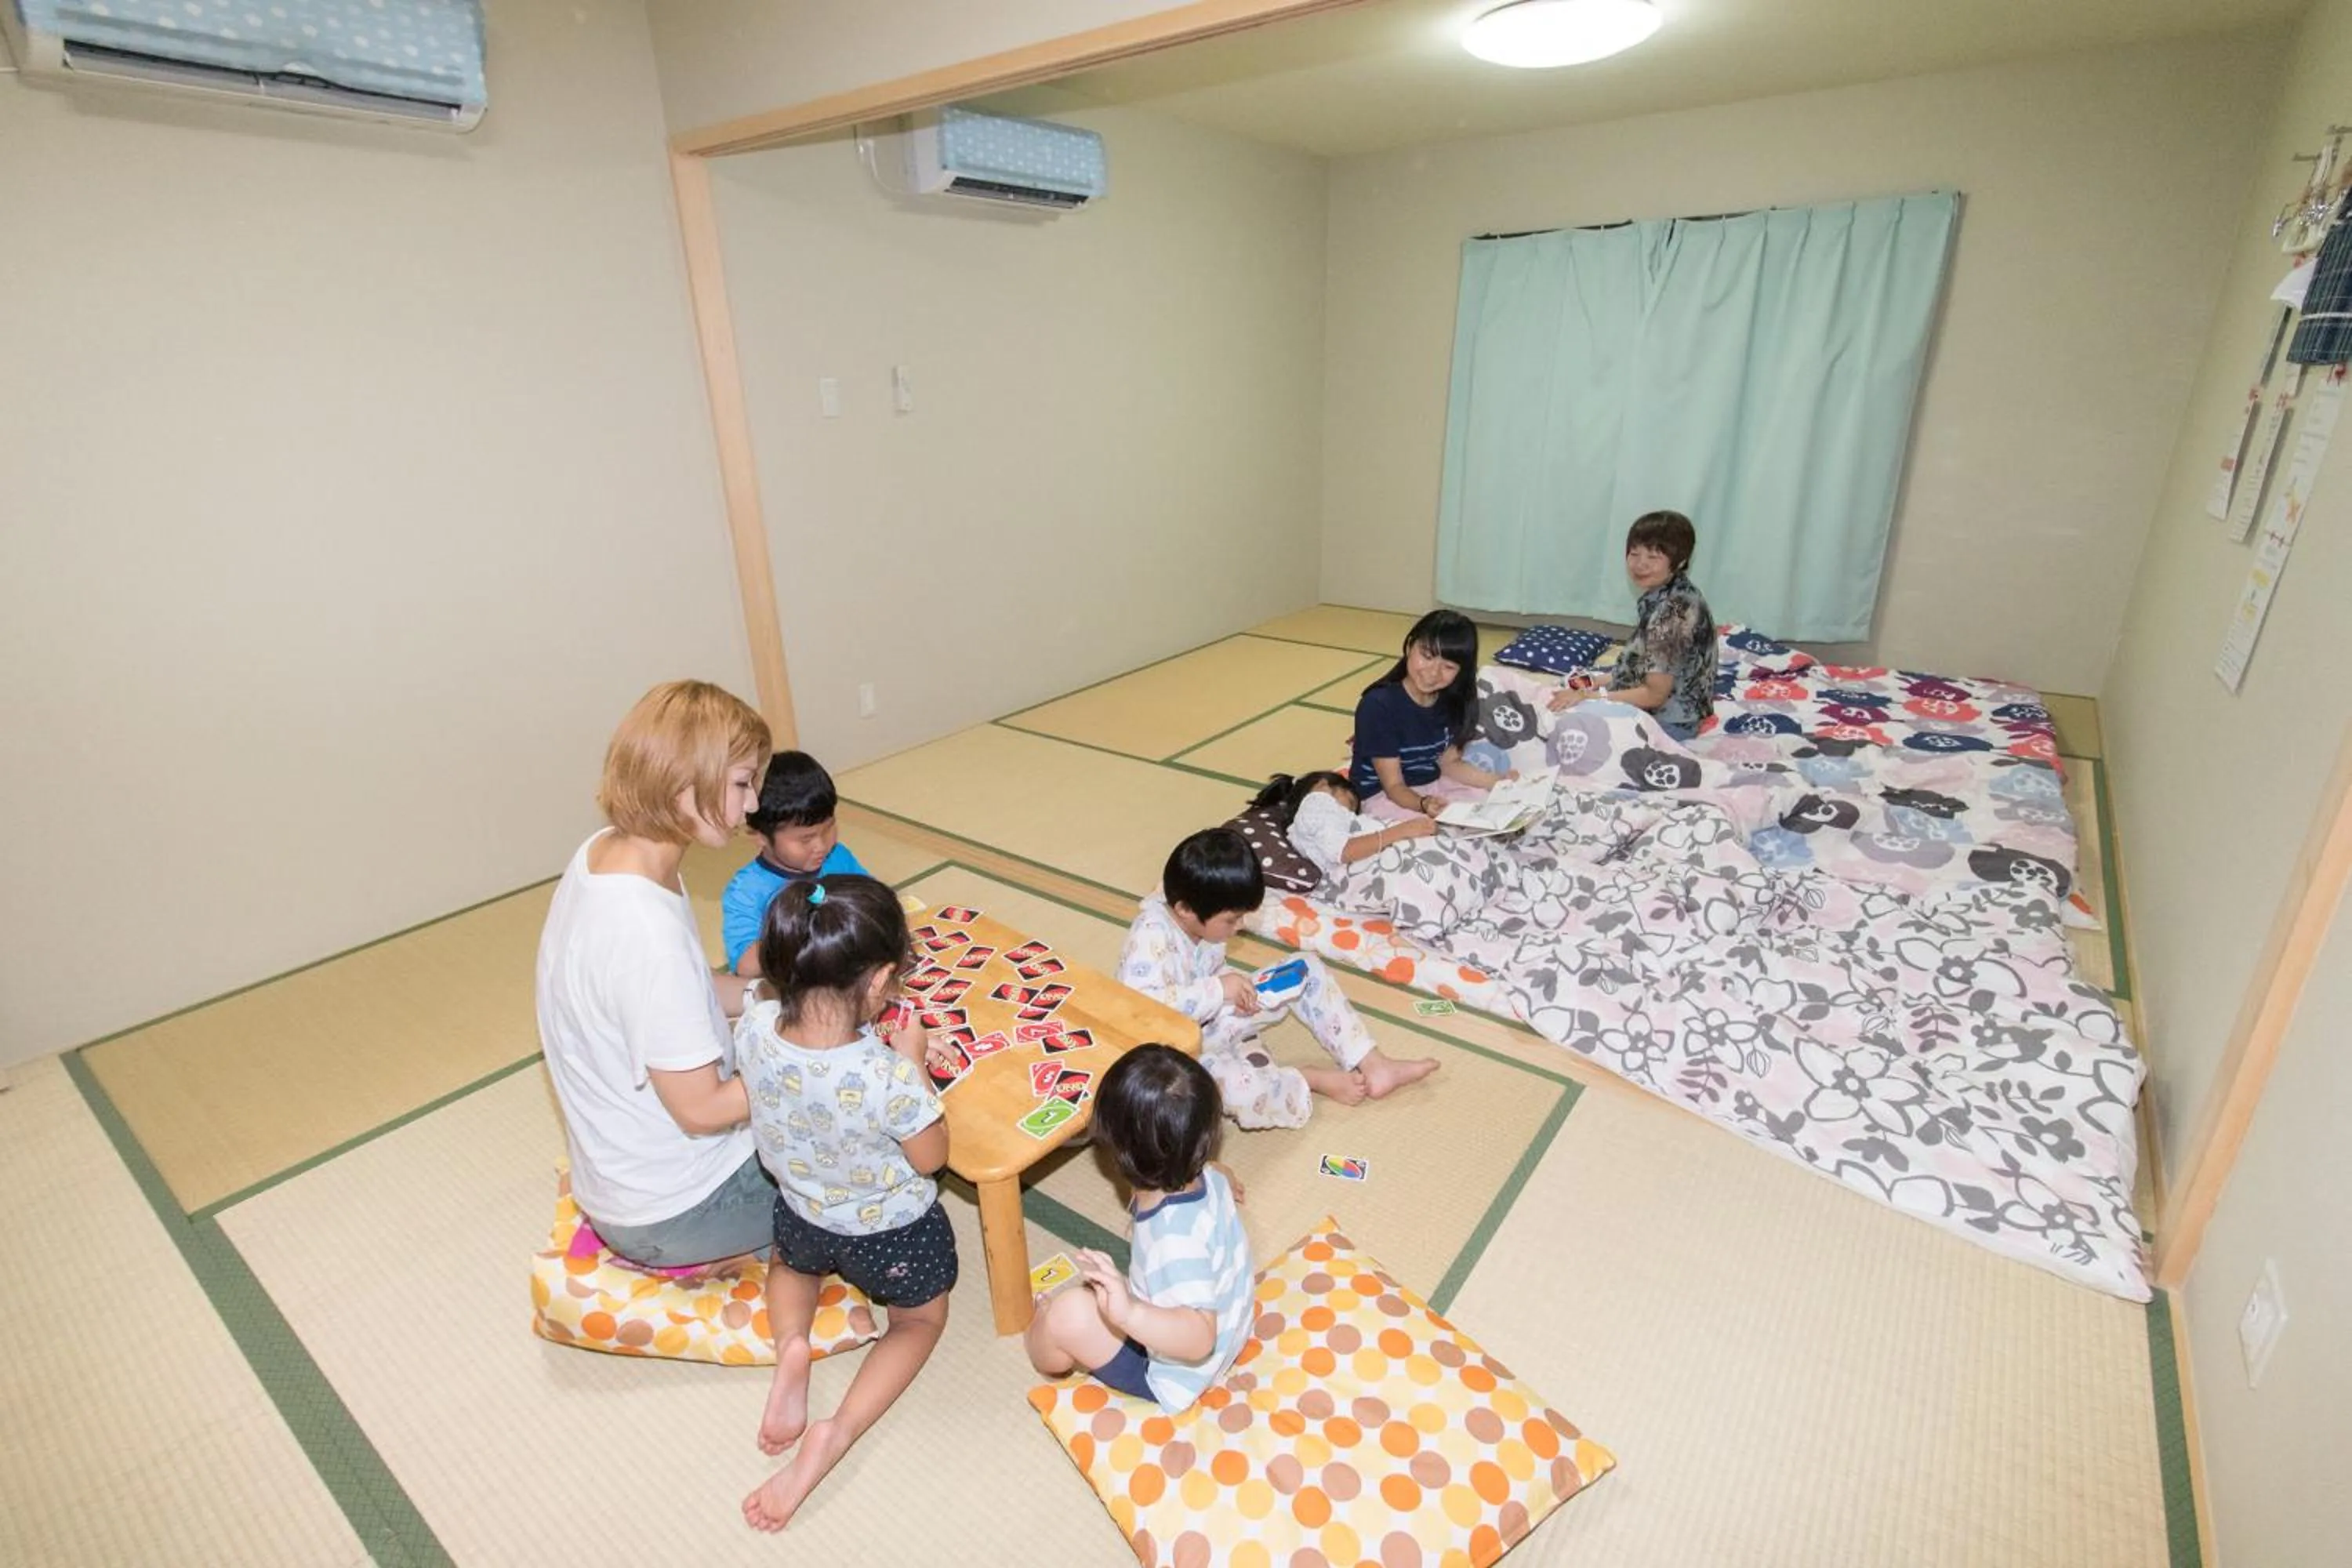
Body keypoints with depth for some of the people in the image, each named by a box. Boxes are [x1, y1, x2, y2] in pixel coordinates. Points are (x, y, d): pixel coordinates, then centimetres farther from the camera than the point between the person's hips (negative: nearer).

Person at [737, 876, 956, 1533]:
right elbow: (931, 1158, -20)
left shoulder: (755, 1029, -27)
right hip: (894, 1235, -4)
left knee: (792, 1262, 41)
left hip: (803, 1218, 4)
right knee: (920, 1321, 29)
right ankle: (839, 1430, 5)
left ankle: (791, 1345, 11)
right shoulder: (889, 1076, -41)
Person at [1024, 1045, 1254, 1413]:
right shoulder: (1206, 1178, -18)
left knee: (1068, 1316, -19)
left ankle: (1040, 1329, 17)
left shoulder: (1177, 1238, -41)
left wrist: (1129, 1313, -58)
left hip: (1169, 1377, -8)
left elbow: (1198, 1340, -44)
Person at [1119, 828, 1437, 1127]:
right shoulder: (1151, 935, -29)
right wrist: (1219, 989, -36)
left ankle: (1372, 1065, 1)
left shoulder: (1202, 920, -6)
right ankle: (1315, 1080, -7)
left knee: (1306, 969, 1)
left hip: (1212, 1020, 9)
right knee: (1243, 1090, -39)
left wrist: (1236, 987, -11)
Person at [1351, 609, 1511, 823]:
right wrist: (1423, 804, -44)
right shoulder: (1378, 706, -25)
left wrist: (1498, 781, -9)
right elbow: (1394, 786, -23)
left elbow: (1449, 763, 6)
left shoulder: (1451, 702, -4)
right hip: (1383, 794, -6)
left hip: (1432, 783, 6)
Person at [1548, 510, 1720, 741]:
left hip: (1668, 720, -9)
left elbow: (1654, 695, -24)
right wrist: (1598, 682, 3)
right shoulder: (1665, 595, 2)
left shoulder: (1672, 611, -26)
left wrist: (1589, 697, -24)